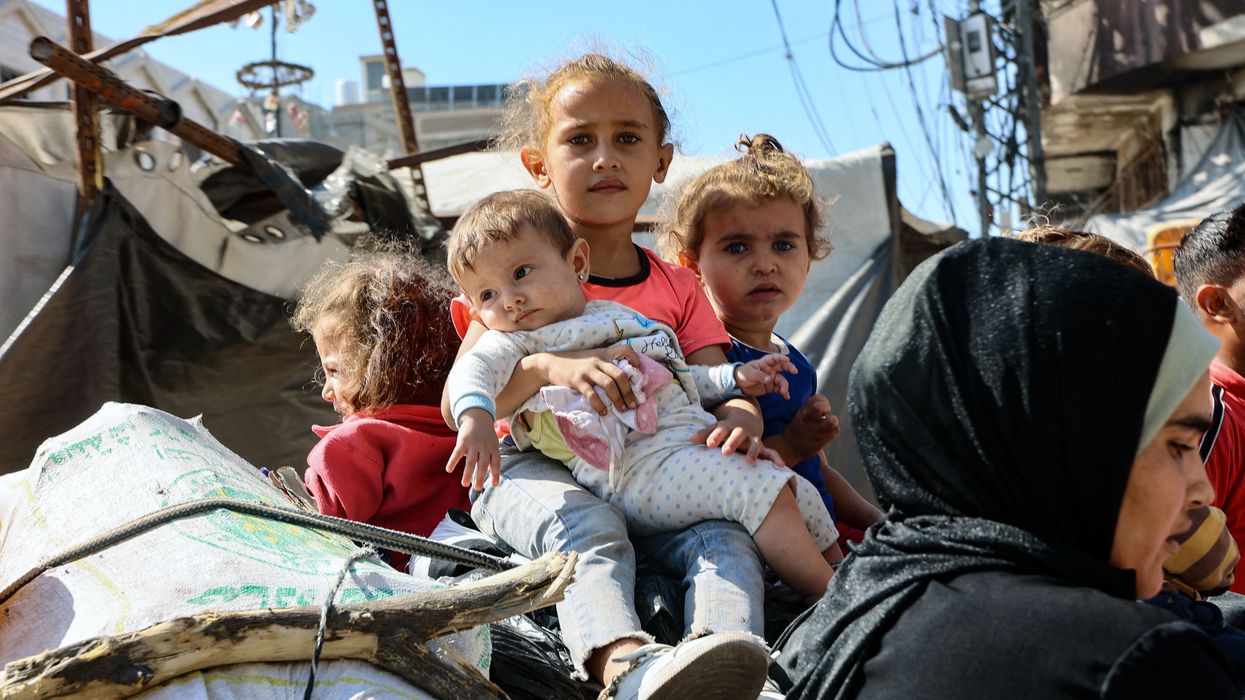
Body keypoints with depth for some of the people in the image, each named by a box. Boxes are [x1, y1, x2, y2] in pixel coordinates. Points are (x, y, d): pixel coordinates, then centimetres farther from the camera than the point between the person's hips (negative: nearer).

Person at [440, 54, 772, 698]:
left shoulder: (676, 289, 17)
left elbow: (718, 386, 8)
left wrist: (741, 417, -19)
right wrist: (546, 367, -27)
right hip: (533, 472, -3)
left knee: (723, 528, -26)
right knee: (588, 526, -35)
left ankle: (725, 645, -50)